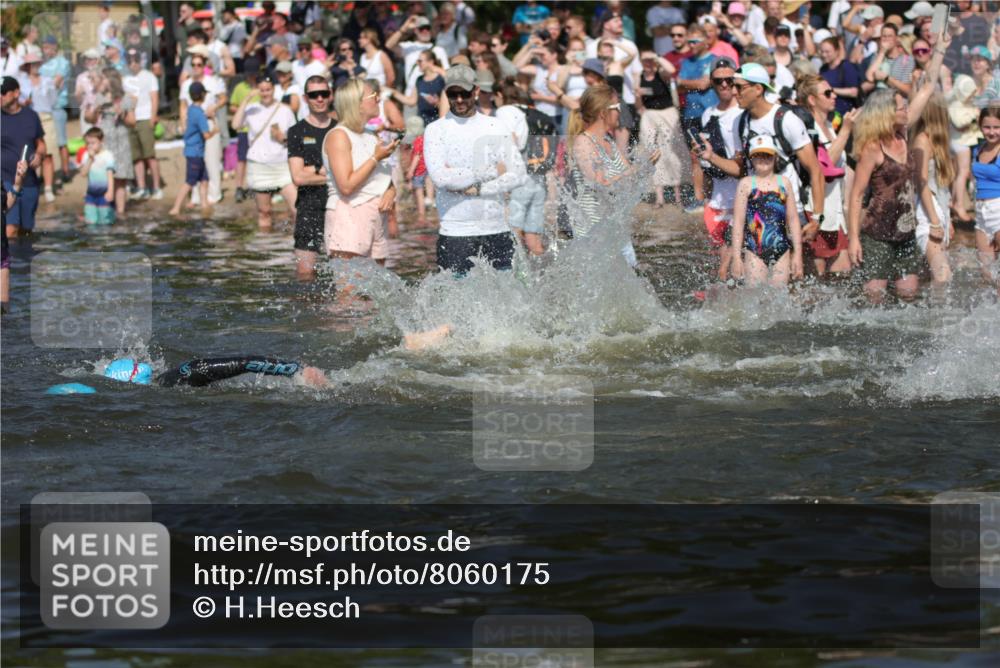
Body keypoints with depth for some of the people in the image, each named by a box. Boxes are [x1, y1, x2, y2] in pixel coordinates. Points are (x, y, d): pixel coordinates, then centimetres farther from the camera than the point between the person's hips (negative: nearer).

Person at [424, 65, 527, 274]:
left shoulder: (496, 127, 10)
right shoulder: (436, 130, 2)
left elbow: (518, 174, 2)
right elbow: (440, 177, -13)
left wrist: (476, 189, -10)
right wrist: (492, 172, -7)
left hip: (497, 230, 3)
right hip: (455, 233, -3)